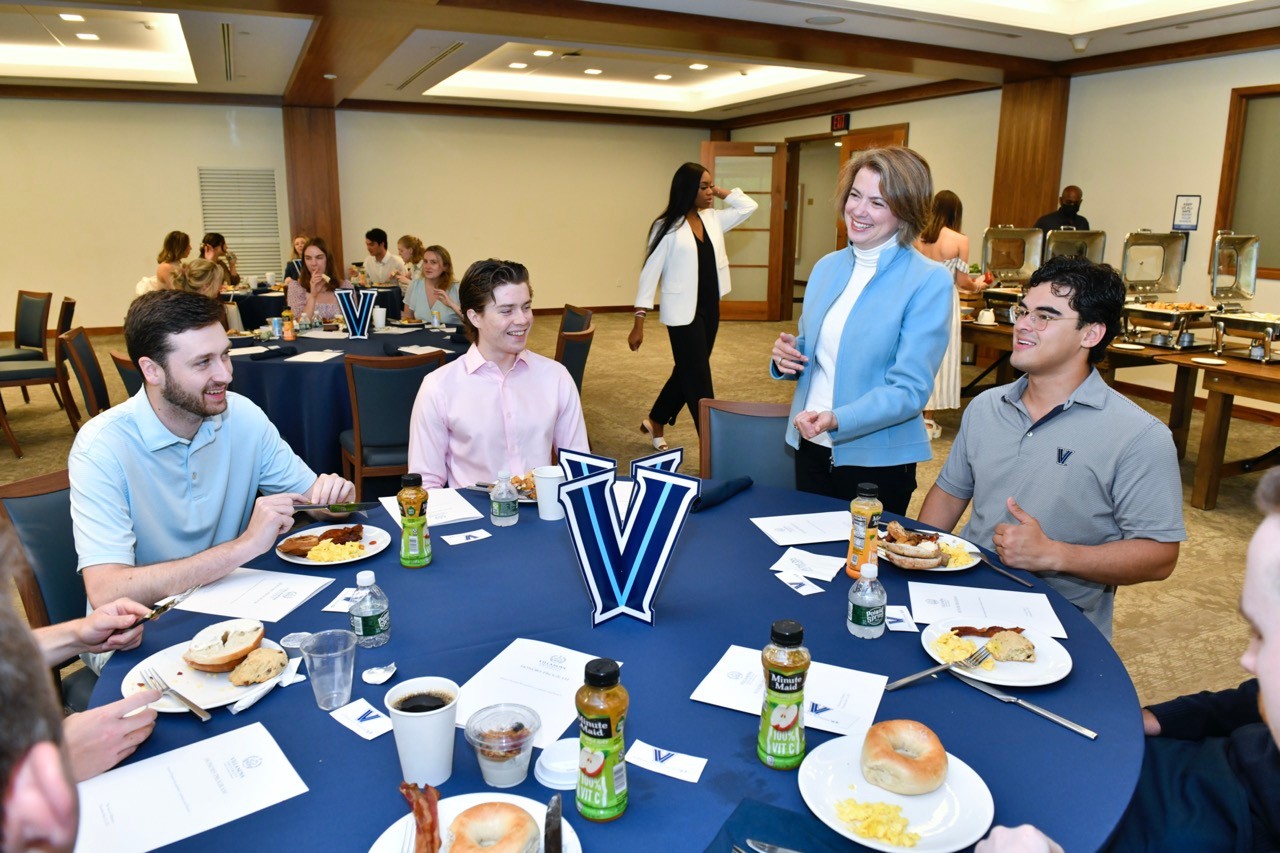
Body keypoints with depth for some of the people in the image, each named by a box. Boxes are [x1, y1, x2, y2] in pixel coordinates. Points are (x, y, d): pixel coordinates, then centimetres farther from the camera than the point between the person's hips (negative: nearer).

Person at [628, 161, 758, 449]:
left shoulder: (713, 219, 7)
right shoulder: (667, 227, -10)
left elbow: (749, 206, 13)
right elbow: (650, 273, -11)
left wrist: (720, 192, 4)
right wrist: (639, 322, -14)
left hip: (710, 308, 7)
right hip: (683, 313, -7)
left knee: (687, 372, 18)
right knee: (699, 380, -2)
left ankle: (655, 422, 37)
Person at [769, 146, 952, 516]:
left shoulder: (929, 281, -13)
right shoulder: (827, 266, 6)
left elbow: (910, 389, -18)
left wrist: (837, 420, -31)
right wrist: (787, 357, -6)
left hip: (877, 460, -5)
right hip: (811, 447, 6)